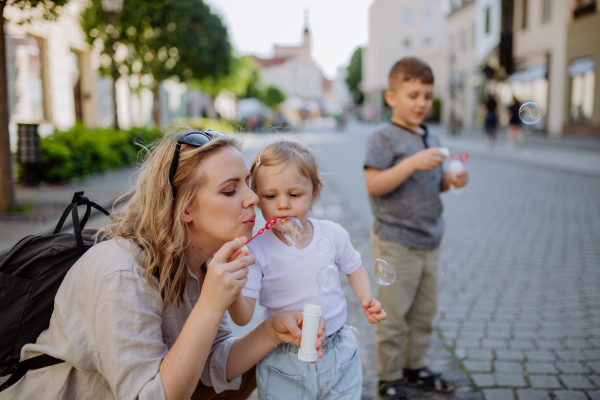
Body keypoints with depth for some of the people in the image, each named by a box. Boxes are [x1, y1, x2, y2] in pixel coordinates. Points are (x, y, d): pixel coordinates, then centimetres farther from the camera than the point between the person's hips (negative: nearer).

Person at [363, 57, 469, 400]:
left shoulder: (431, 139, 12)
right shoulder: (383, 139, -11)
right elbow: (374, 184, -20)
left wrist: (452, 180, -1)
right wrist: (413, 163, -27)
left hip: (429, 240, 7)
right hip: (395, 243, -7)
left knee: (424, 312, 17)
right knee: (393, 315, 1)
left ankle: (415, 366, 33)